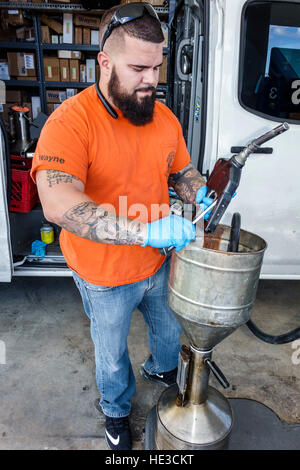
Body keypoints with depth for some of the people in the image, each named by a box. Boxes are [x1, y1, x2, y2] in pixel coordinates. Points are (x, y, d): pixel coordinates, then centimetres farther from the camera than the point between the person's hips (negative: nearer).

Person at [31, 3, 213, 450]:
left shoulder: (164, 116, -4)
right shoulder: (70, 120, -24)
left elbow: (182, 170, 10)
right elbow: (57, 204, -38)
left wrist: (200, 195, -13)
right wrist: (147, 231, -44)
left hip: (159, 263, 5)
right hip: (106, 278, -4)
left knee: (170, 329, 30)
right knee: (112, 354, 22)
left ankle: (162, 368, 66)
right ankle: (117, 409, 56)